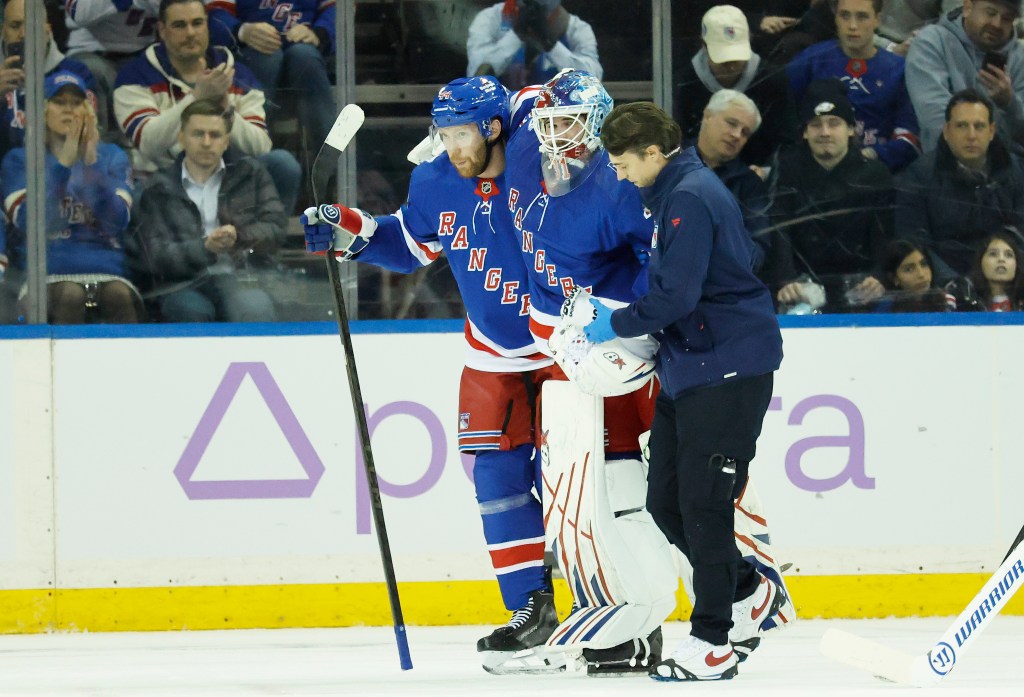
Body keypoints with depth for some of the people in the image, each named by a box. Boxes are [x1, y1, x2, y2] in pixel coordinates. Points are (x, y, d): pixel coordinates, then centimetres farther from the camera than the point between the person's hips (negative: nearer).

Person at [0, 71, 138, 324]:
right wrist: (63, 164, -11)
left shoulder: (112, 156, 18)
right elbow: (27, 220, -5)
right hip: (50, 276, -2)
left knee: (119, 295, -33)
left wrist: (91, 163, -8)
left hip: (107, 273, 2)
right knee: (69, 296, -36)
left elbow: (117, 223, 1)